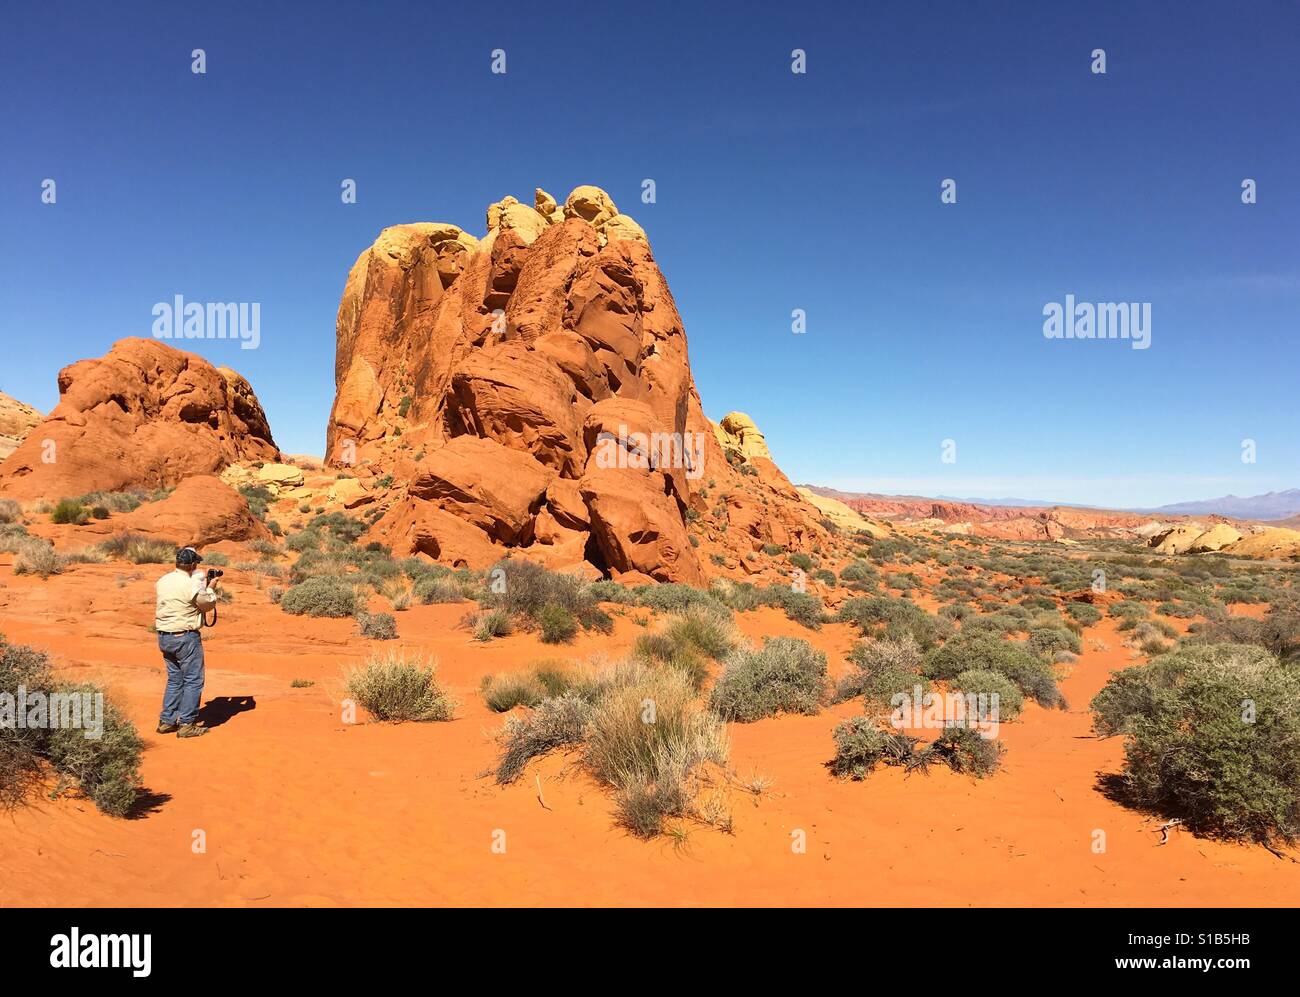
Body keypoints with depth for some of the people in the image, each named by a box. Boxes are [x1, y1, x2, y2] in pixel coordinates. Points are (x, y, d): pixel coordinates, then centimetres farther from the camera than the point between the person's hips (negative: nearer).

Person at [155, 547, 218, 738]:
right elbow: (208, 605, -4)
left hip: (164, 637, 8)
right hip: (185, 638, -8)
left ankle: (166, 721, 23)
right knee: (193, 681, 2)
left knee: (175, 679, 20)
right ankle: (186, 724, 4)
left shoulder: (162, 581, 4)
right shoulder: (193, 585, -19)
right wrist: (211, 588, 12)